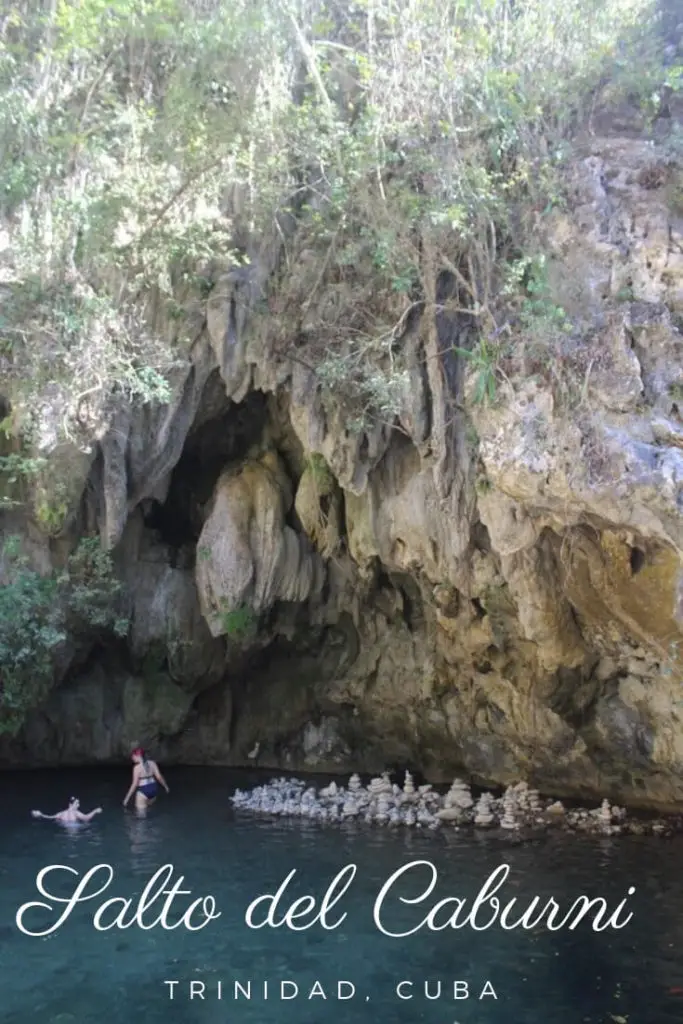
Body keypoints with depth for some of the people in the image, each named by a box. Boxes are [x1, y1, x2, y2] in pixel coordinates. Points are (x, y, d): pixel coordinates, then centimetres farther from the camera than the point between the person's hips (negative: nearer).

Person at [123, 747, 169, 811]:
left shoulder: (137, 767, -13)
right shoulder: (152, 763, 1)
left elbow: (135, 784, -14)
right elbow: (159, 776, 2)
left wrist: (127, 798, -7)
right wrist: (166, 786, 18)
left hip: (143, 791, -6)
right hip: (154, 788, 6)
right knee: (147, 808, 28)